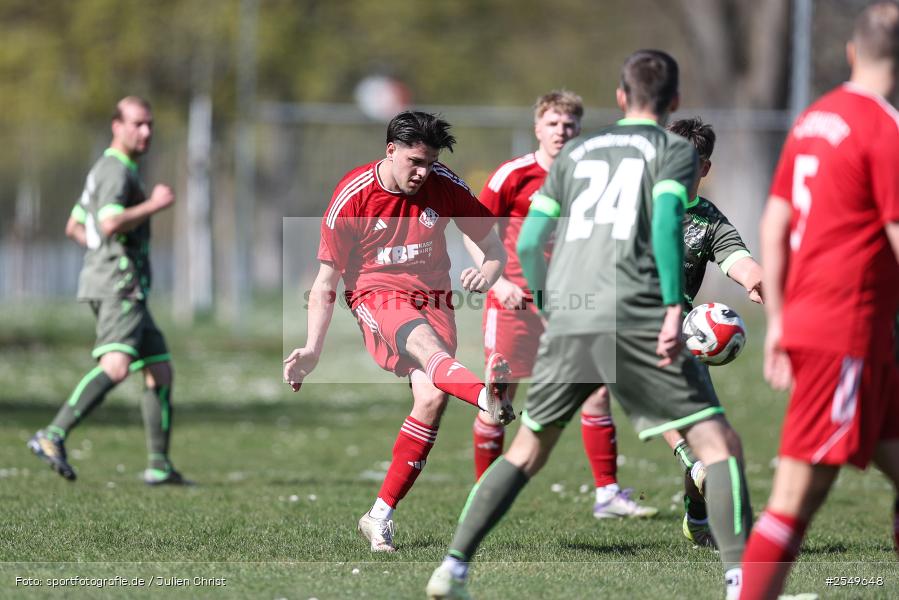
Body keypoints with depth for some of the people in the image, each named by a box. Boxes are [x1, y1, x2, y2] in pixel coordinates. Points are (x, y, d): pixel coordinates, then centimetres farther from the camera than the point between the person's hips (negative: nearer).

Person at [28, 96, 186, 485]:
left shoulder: (105, 171, 23)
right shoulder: (116, 171, -11)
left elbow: (74, 227, 31)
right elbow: (111, 222, -28)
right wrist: (154, 204, -17)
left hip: (127, 290, 11)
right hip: (117, 285, -11)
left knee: (160, 372, 12)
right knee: (116, 367, -28)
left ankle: (159, 465, 13)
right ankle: (53, 437, -36)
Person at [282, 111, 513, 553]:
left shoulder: (445, 187, -1)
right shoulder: (352, 196, -7)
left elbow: (492, 245, 8)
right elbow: (326, 282, 0)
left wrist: (489, 270, -16)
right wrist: (313, 348, -7)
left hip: (432, 297, 3)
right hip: (376, 296, -3)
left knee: (433, 396, -22)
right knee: (423, 340, -38)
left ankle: (381, 516, -11)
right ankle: (488, 396, -73)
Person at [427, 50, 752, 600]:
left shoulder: (576, 151, 22)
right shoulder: (674, 149, 8)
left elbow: (527, 243, 19)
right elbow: (666, 219, -11)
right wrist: (674, 309, -17)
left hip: (566, 322, 5)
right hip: (634, 318, -5)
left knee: (527, 451, 19)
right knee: (716, 444, -2)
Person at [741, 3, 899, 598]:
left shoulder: (813, 120, 12)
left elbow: (773, 225, 14)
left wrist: (777, 320, 17)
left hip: (804, 323, 9)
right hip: (846, 333, -9)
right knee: (797, 498, -9)